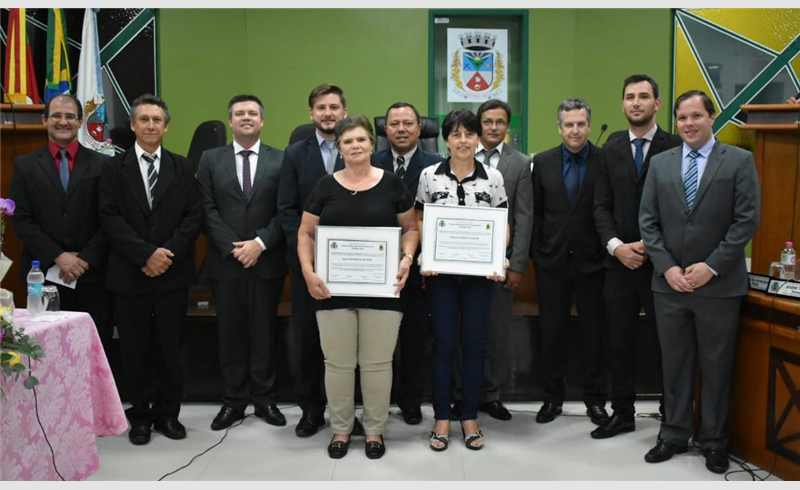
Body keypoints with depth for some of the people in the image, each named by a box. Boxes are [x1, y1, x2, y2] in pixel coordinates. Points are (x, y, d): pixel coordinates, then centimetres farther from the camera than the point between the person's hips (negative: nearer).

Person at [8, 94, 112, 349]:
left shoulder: (102, 164, 6)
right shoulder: (24, 165, 7)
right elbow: (21, 220, 0)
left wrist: (85, 260, -9)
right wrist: (58, 257, -9)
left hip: (92, 273, 0)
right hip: (44, 274, 0)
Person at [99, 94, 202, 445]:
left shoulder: (182, 167, 8)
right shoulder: (114, 168, 5)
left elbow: (194, 216, 1)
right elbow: (110, 218, -5)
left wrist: (169, 253, -12)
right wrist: (146, 254, -15)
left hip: (174, 272, 1)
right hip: (129, 273, 0)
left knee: (171, 347, 6)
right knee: (134, 349, 7)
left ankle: (168, 413, 21)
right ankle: (140, 415, 22)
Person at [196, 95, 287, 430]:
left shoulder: (280, 160, 4)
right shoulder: (210, 159, 7)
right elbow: (208, 210, 0)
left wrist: (260, 243, -13)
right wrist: (232, 247, -11)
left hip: (267, 261, -1)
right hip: (226, 261, 1)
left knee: (264, 332, 7)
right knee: (231, 333, 7)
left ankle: (264, 398, 19)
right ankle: (233, 401, 18)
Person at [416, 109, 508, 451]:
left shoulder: (493, 177, 2)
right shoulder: (430, 175, 1)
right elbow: (420, 221, 6)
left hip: (480, 271, 1)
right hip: (440, 271, 0)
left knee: (474, 343, 6)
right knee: (443, 342, 4)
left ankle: (470, 418, 20)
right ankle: (442, 418, 16)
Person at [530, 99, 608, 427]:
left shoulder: (606, 161, -2)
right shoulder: (542, 162, 4)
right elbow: (535, 212, 6)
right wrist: (536, 253, 1)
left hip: (591, 261, -1)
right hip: (552, 261, 2)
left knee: (594, 332, 9)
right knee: (551, 332, 9)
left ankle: (595, 399, 23)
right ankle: (552, 397, 24)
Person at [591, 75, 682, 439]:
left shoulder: (675, 147, -3)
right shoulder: (611, 148, 8)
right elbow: (601, 205, 6)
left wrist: (650, 246, -13)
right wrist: (616, 245, -8)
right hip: (619, 260, 4)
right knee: (619, 342, 10)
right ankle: (622, 413, 24)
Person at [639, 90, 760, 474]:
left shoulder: (739, 161, -1)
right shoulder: (660, 163, 7)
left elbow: (747, 220, -7)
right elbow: (648, 221, 5)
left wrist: (711, 266, -13)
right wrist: (667, 267, -7)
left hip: (719, 284, -2)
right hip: (669, 283, 3)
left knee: (716, 367, 8)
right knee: (674, 364, 11)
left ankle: (714, 442, 23)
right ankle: (674, 435, 25)